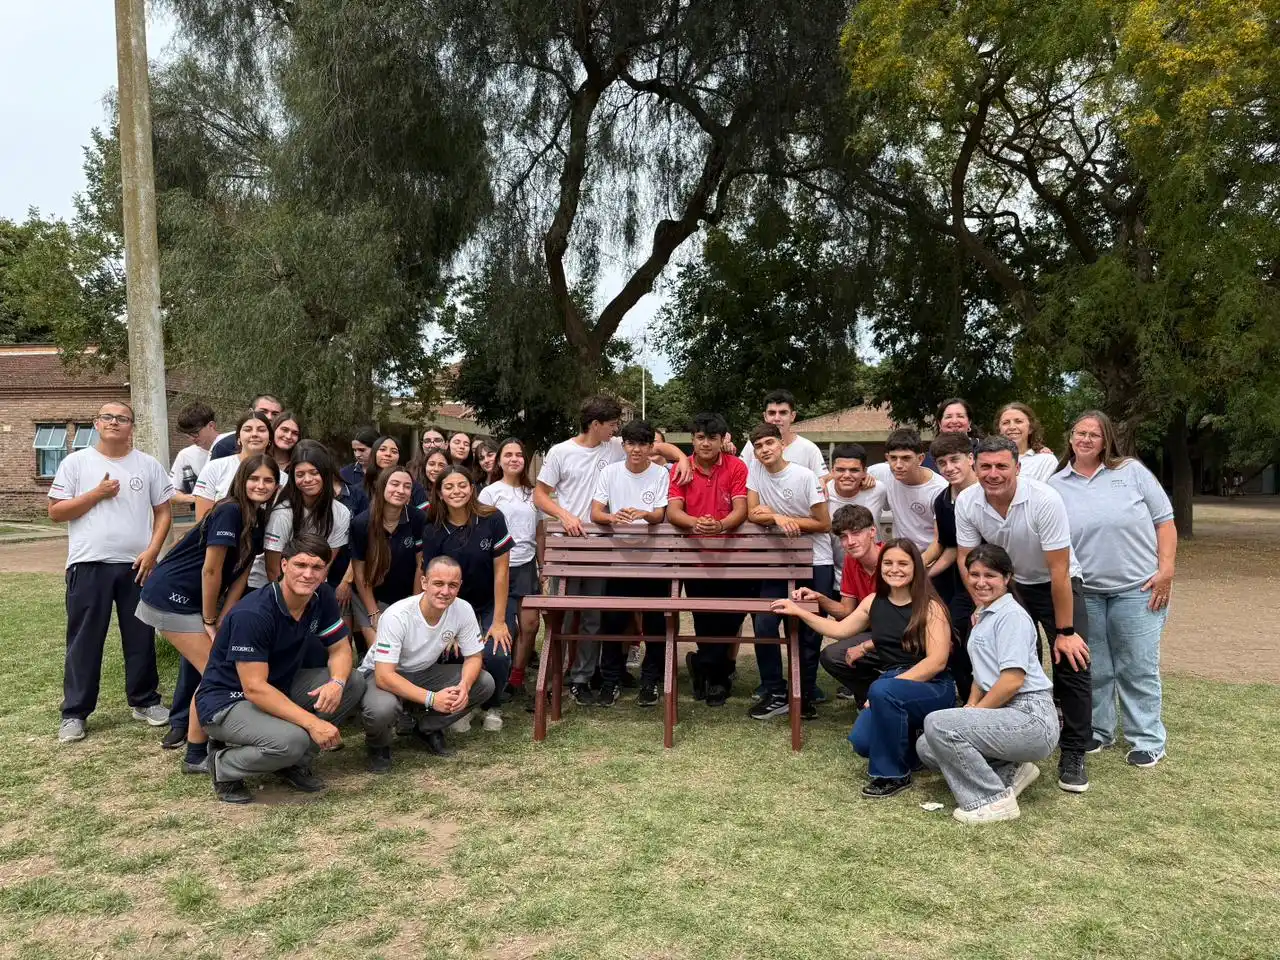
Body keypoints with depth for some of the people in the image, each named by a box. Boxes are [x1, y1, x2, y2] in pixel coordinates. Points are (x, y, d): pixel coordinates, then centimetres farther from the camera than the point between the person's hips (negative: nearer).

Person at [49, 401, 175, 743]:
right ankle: (74, 712, 13)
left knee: (141, 638, 9)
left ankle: (144, 701, 22)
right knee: (84, 640, 4)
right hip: (89, 565, -1)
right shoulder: (76, 462, 3)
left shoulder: (148, 465, 6)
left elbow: (163, 512, 6)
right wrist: (97, 493, -11)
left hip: (137, 565, 2)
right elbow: (55, 512, 0)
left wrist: (152, 550, -6)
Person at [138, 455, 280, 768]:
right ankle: (196, 755, 1)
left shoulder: (259, 520, 4)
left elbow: (240, 576, 3)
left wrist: (221, 622, -3)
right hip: (169, 598, -9)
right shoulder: (230, 512, -22)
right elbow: (211, 571, -20)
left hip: (193, 600, 9)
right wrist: (210, 622, -10)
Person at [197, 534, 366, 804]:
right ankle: (224, 765, -2)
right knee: (292, 740, -33)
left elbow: (340, 648, 0)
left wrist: (337, 682, -23)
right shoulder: (252, 614, -29)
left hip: (279, 688, 8)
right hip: (228, 701, -8)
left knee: (354, 683, -8)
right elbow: (254, 689, -30)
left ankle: (294, 763, 4)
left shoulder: (322, 597, -8)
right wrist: (312, 722, -33)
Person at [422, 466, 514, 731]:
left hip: (494, 603, -1)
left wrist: (499, 621, -13)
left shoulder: (493, 520, -14)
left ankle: (492, 706, 9)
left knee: (496, 655, -24)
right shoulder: (433, 531, -8)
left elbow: (501, 571, -12)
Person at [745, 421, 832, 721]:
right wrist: (779, 519, -21)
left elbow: (824, 524, -10)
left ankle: (805, 695, 18)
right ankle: (775, 694, 7)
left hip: (815, 562, -3)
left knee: (810, 631, 1)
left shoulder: (805, 477, -13)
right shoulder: (754, 470, -3)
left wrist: (774, 515, -11)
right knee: (763, 626, -6)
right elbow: (753, 514, -1)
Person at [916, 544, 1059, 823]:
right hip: (1006, 714, 10)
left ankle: (994, 799, -10)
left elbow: (1013, 679, -20)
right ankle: (1010, 772, 8)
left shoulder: (1012, 615, -11)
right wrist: (970, 707, 4)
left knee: (937, 724, -23)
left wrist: (974, 712, -11)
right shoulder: (984, 616, 18)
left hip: (1031, 716, -10)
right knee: (926, 747, 3)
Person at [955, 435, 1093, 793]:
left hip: (1056, 583, -3)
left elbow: (1059, 569, -25)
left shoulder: (1045, 499, -29)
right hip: (1006, 584, 3)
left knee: (1072, 664, -10)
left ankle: (1073, 755, 3)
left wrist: (1065, 632, -21)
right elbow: (966, 560, -7)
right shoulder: (966, 502, -18)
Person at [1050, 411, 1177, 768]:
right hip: (1084, 593, 2)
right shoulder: (1056, 486, 3)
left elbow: (1164, 521, 0)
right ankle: (1097, 731, 27)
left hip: (1137, 588, -2)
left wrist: (1166, 570, -8)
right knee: (1093, 668, 12)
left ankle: (1147, 739, 16)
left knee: (1138, 668, 4)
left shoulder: (1132, 471, -1)